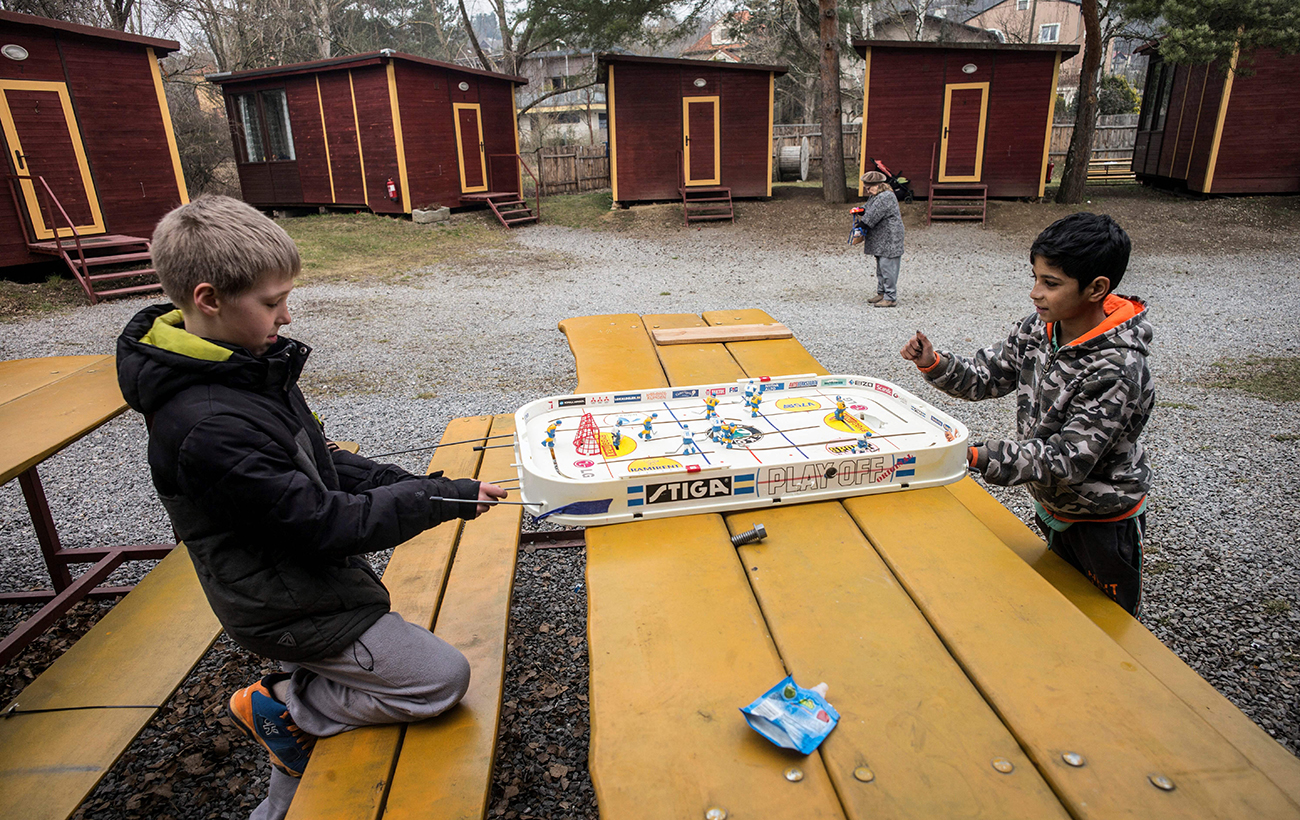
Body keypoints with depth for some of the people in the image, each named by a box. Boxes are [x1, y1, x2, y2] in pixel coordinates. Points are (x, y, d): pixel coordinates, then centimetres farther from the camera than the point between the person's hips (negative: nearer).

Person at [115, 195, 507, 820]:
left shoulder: (247, 368, -2)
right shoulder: (208, 429, -32)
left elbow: (319, 462, 7)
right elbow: (327, 523, -29)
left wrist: (402, 482, -6)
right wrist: (439, 499, -23)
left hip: (301, 581, 9)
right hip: (294, 612, -9)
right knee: (442, 678, -2)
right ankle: (278, 707, 9)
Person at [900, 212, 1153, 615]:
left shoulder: (1118, 369, -33)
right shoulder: (1038, 327, -11)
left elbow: (1068, 459, -34)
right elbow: (986, 376, -4)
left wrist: (980, 457, -41)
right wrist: (934, 363, -22)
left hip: (1104, 521, -6)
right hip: (1053, 506, 6)